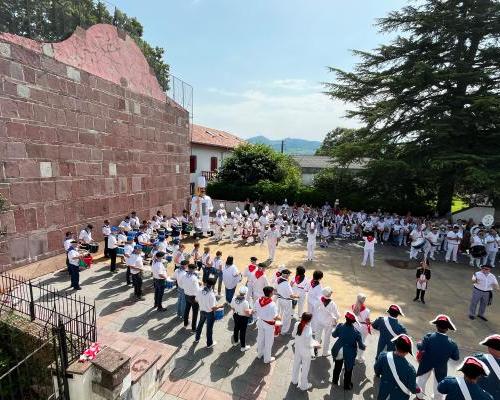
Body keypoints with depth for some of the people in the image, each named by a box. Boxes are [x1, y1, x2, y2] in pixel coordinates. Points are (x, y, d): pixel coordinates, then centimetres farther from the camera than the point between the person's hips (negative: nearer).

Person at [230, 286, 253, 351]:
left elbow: (232, 307, -1)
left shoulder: (234, 299, -16)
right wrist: (251, 310, -4)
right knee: (243, 331, 11)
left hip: (236, 316, 6)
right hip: (243, 318, -5)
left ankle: (235, 341, 49)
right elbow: (247, 313, -25)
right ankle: (243, 347, 28)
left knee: (236, 328, 26)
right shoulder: (245, 302, -33)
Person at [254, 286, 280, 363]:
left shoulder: (258, 301, -14)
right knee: (268, 342, 16)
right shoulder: (272, 304, -31)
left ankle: (259, 354, 48)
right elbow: (275, 317, -25)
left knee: (260, 339, 26)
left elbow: (255, 311, -1)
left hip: (260, 322, 5)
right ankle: (267, 359, 35)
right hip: (269, 324, -5)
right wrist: (279, 317, -4)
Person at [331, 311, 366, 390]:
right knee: (348, 370, 23)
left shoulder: (340, 326, -16)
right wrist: (364, 347, 13)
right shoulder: (356, 332, -20)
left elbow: (334, 335, 1)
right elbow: (361, 346, -12)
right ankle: (346, 386, 39)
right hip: (349, 354, -2)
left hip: (338, 351, 2)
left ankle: (335, 381, 46)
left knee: (337, 367, 28)